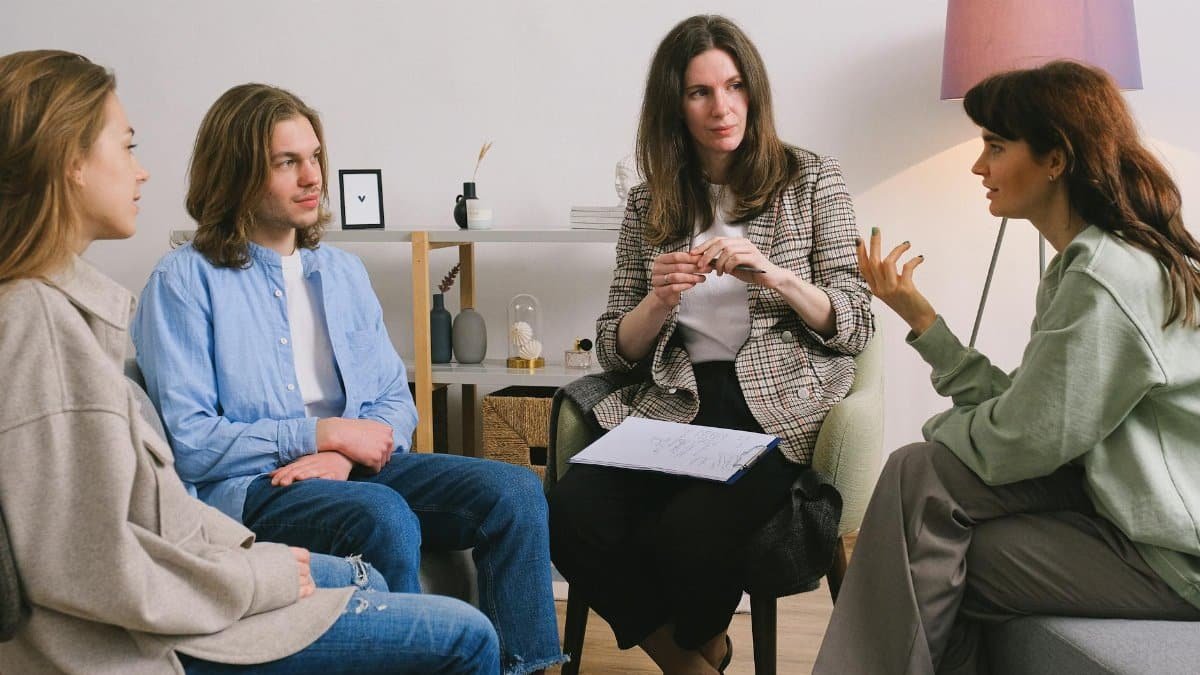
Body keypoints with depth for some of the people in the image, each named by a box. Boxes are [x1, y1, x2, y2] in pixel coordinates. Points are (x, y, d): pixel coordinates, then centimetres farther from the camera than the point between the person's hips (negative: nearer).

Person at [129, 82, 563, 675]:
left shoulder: (343, 271, 17)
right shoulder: (185, 281, -2)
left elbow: (397, 401, 12)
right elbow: (187, 442, -11)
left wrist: (344, 456, -10)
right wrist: (322, 433, -12)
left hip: (355, 470, 6)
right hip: (247, 488, -5)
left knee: (514, 490, -17)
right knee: (384, 515, -35)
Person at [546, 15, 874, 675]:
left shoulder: (810, 180, 6)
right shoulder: (648, 205, 12)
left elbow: (856, 327, 2)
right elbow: (614, 351, 11)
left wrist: (774, 275, -15)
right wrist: (659, 300, -10)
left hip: (776, 406, -2)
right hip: (671, 404, 3)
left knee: (687, 534, -30)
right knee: (571, 515, -26)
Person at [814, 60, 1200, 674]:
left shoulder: (1112, 277, -21)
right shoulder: (1084, 262, 10)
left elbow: (1020, 442, -20)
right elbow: (1020, 407, 4)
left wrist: (941, 428, 0)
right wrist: (917, 313, 4)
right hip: (1114, 501, 9)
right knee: (920, 474, -1)